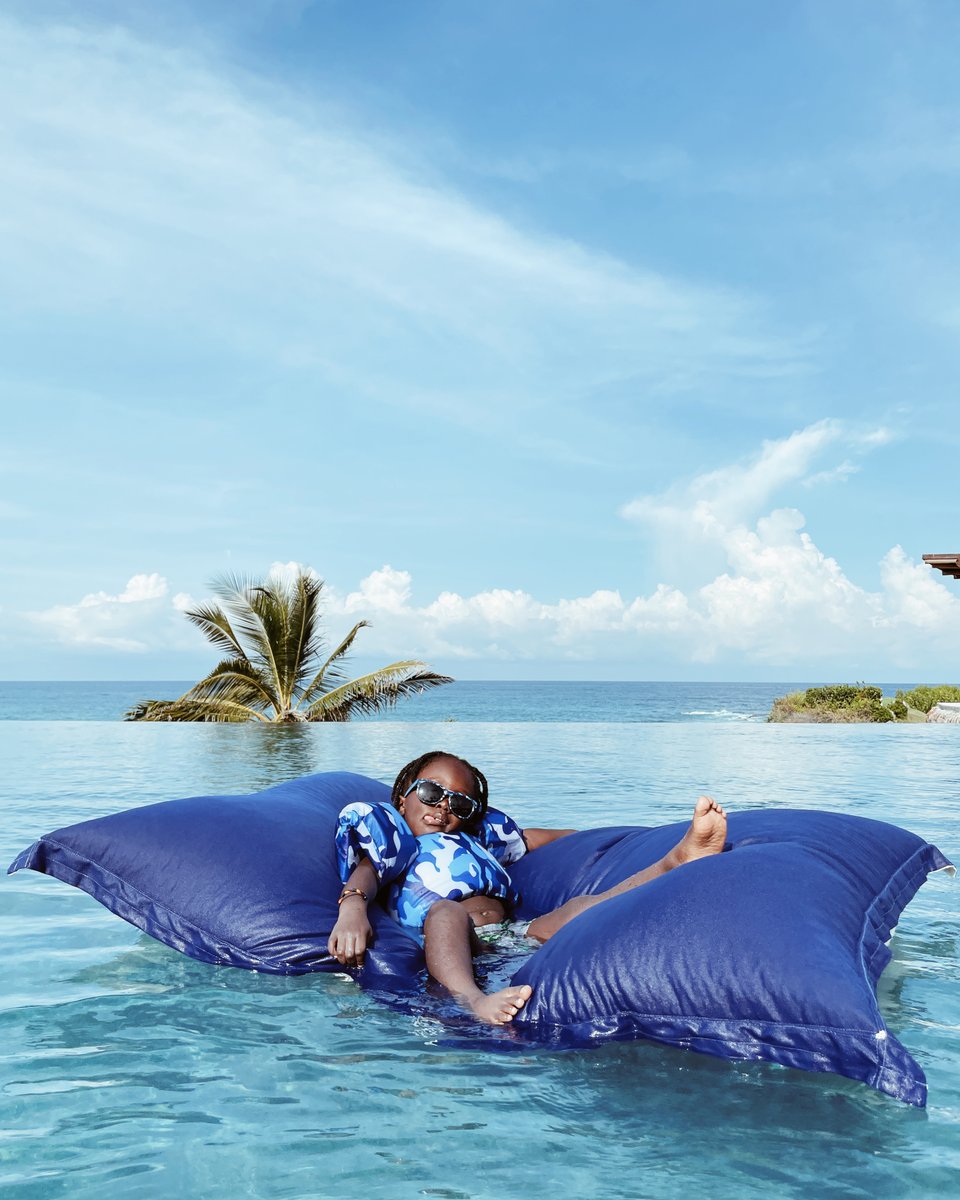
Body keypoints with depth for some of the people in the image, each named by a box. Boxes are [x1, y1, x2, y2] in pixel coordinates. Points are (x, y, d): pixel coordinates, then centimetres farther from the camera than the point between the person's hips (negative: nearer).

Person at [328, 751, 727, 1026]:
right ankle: (471, 1000, -63)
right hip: (454, 950, -3)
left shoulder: (479, 844, 35)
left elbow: (551, 838, 33)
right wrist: (352, 908, -25)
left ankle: (680, 859, -45)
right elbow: (364, 873, 0)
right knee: (447, 911, -35)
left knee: (583, 907, -22)